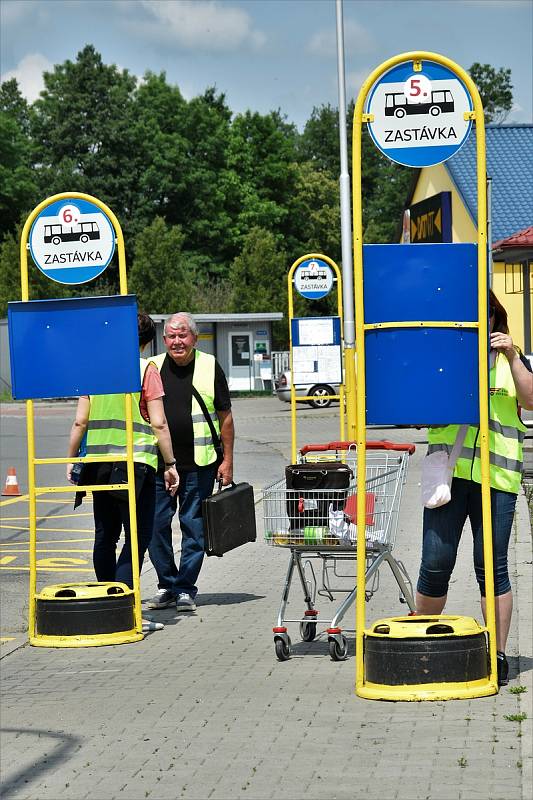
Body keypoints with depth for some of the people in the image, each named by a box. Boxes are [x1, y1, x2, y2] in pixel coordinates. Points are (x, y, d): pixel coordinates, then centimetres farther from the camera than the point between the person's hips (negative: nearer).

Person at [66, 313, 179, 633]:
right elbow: (159, 424, -9)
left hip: (98, 461, 5)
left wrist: (71, 460, 18)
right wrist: (170, 464, -2)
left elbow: (80, 421, 8)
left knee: (105, 536, 14)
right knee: (138, 537, -4)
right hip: (136, 462, -5)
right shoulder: (146, 369, -5)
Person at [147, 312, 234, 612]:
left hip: (199, 464, -2)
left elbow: (225, 417, 4)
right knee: (156, 525, 2)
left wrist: (227, 460, 0)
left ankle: (185, 589, 12)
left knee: (194, 527, 3)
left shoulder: (210, 367, 1)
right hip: (158, 464, 2)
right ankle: (167, 585, 17)